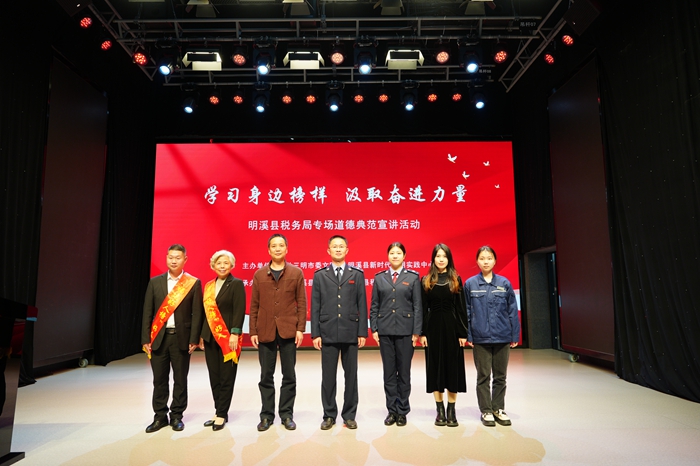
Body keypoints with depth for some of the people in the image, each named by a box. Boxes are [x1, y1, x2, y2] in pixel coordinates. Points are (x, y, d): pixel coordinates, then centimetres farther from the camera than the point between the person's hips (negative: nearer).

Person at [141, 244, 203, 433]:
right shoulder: (155, 282, 6)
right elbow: (147, 312, 5)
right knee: (159, 379, 9)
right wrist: (145, 338, 0)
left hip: (181, 338, -2)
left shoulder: (194, 283, -1)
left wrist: (194, 339, -8)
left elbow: (197, 313, -3)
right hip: (159, 337, 2)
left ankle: (176, 416, 21)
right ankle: (160, 417, 22)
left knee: (180, 380, 7)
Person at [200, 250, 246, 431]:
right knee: (214, 376, 10)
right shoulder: (209, 286, 12)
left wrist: (235, 334, -19)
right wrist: (202, 335, 11)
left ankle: (222, 414, 12)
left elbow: (239, 311, -12)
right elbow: (206, 311, 14)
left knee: (226, 376, 2)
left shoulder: (236, 284, -6)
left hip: (228, 337, -6)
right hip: (211, 337, 6)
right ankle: (219, 411, 22)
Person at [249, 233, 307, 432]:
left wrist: (300, 328, -6)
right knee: (266, 376, 8)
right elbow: (254, 305, 6)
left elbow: (301, 303, 1)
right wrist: (253, 331, 1)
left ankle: (287, 414, 19)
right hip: (265, 332, 1)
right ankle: (267, 415, 21)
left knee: (289, 375, 6)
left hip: (288, 331, -1)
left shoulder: (296, 273, 2)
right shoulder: (259, 274, 6)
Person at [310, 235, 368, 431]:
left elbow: (362, 305, 3)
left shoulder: (357, 274, 5)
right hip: (328, 333, 0)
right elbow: (315, 306, 3)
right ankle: (329, 415, 20)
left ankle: (349, 415, 22)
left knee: (351, 375, 8)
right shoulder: (320, 275, 5)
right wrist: (315, 333, -3)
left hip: (351, 333, 0)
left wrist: (362, 332, -2)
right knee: (328, 376, 6)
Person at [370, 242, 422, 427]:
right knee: (389, 372, 8)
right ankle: (392, 410, 20)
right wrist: (374, 329, 0)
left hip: (405, 330, -1)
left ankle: (402, 411, 19)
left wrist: (416, 332, -5)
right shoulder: (379, 278, 7)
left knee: (404, 372, 7)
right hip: (385, 330, 2)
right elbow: (374, 306, 7)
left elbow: (418, 306, 0)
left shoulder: (413, 277, 2)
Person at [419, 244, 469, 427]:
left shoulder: (456, 280, 3)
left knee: (453, 365, 3)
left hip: (451, 326, 0)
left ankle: (451, 411, 14)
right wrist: (422, 332, -5)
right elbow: (423, 309, 1)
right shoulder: (426, 281, 3)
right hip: (433, 327, 0)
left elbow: (461, 308, 1)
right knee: (435, 366, 5)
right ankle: (440, 410, 16)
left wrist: (462, 332, -5)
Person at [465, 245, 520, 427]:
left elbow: (512, 311, 3)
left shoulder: (504, 283, 1)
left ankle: (498, 409, 27)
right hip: (480, 338, -1)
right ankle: (486, 411, 21)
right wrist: (467, 335, -3)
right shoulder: (470, 284, -2)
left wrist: (515, 335, 1)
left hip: (502, 337, 1)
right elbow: (466, 312, 0)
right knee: (483, 376, 8)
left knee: (500, 376, 12)